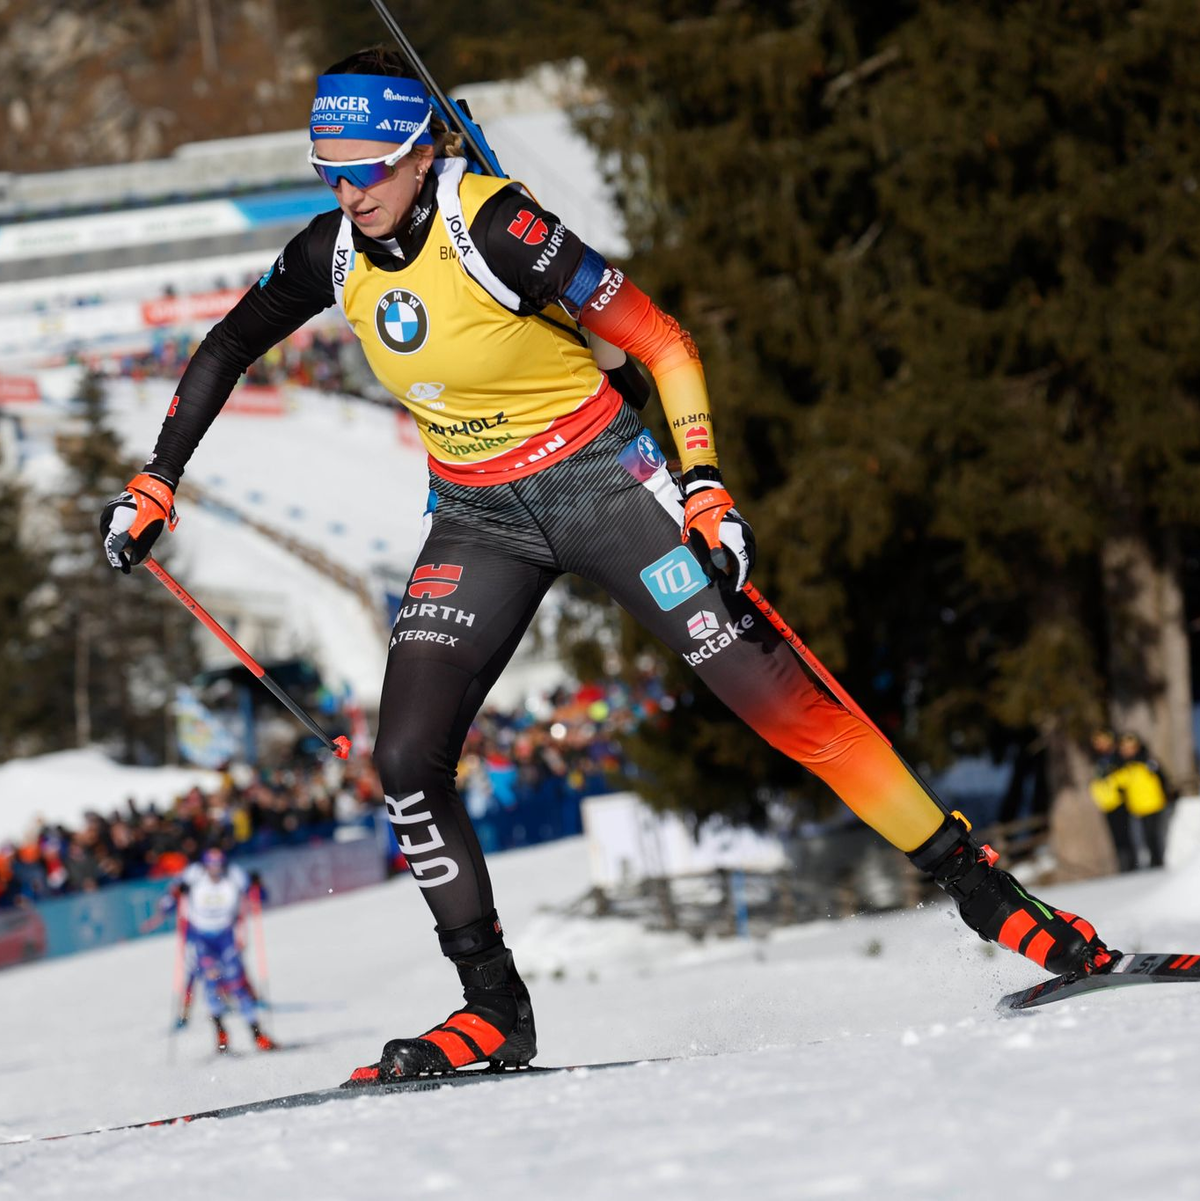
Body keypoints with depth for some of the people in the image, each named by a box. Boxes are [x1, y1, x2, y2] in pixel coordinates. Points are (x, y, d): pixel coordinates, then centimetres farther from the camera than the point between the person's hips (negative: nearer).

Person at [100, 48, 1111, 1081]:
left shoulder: (496, 229, -24)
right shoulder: (337, 252, -6)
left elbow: (664, 345, -18)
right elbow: (226, 349, 11)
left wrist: (703, 486, -24)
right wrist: (157, 483, 7)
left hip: (602, 479, -6)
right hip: (480, 518, 6)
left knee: (776, 696, -12)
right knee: (406, 759, -8)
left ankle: (979, 888, -4)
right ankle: (495, 1009, 4)